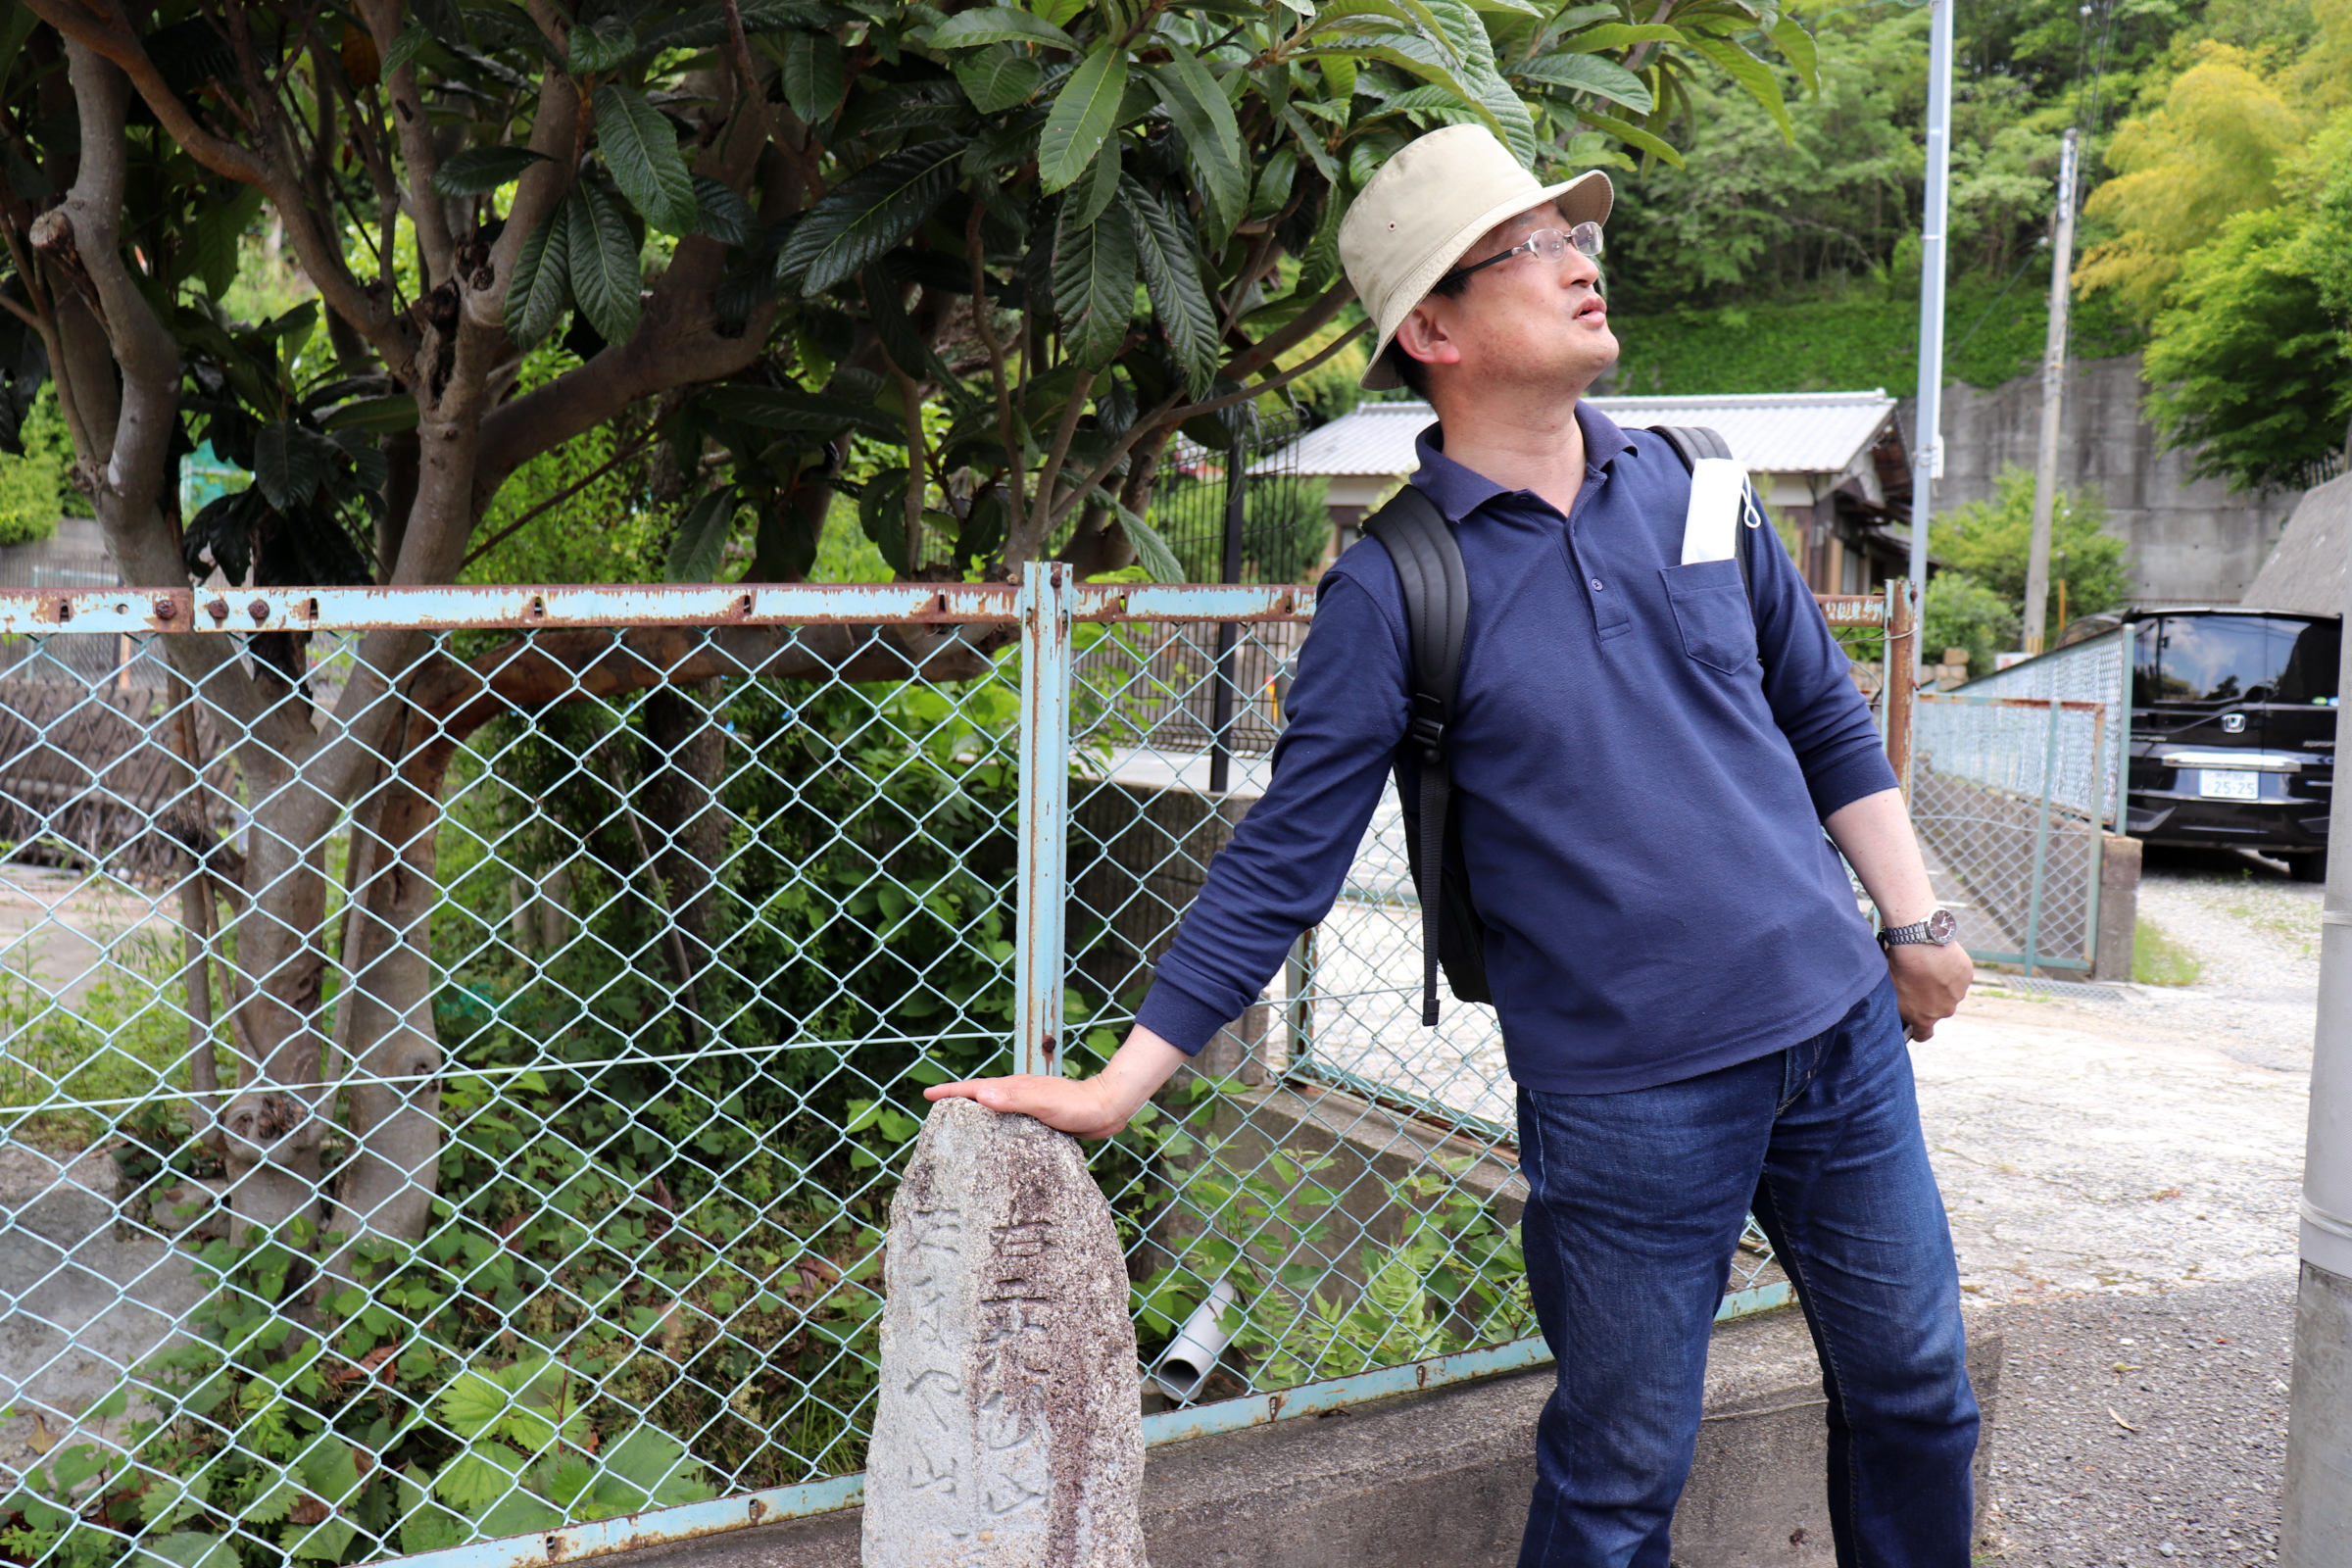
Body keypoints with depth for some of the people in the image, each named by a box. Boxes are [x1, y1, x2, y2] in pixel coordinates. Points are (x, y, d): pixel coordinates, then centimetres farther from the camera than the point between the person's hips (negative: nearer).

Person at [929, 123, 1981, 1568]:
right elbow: (1284, 858, -9)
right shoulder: (1395, 592, -10)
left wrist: (1917, 919, 12)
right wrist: (1120, 1085, -12)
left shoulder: (1694, 490, 4)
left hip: (1840, 1031, 5)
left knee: (1916, 1397, 18)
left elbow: (1828, 720, 15)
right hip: (1627, 1095, -5)